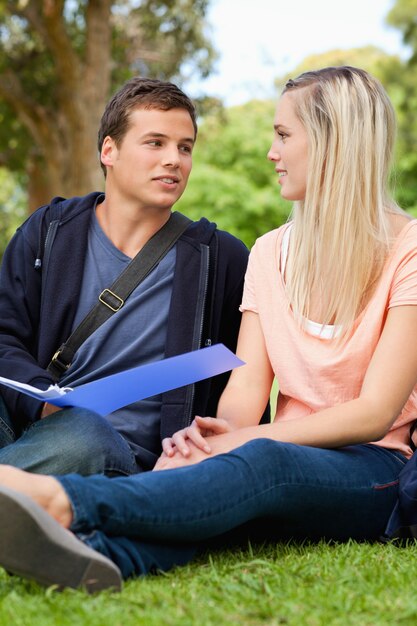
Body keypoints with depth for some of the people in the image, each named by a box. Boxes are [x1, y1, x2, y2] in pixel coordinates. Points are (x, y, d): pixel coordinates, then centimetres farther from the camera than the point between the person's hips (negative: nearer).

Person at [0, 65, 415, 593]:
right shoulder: (270, 253, 13)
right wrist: (220, 432, -22)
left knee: (261, 461, -37)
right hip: (290, 457, 4)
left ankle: (62, 501, -58)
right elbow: (247, 384, 2)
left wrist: (245, 440, -21)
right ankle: (96, 551, -61)